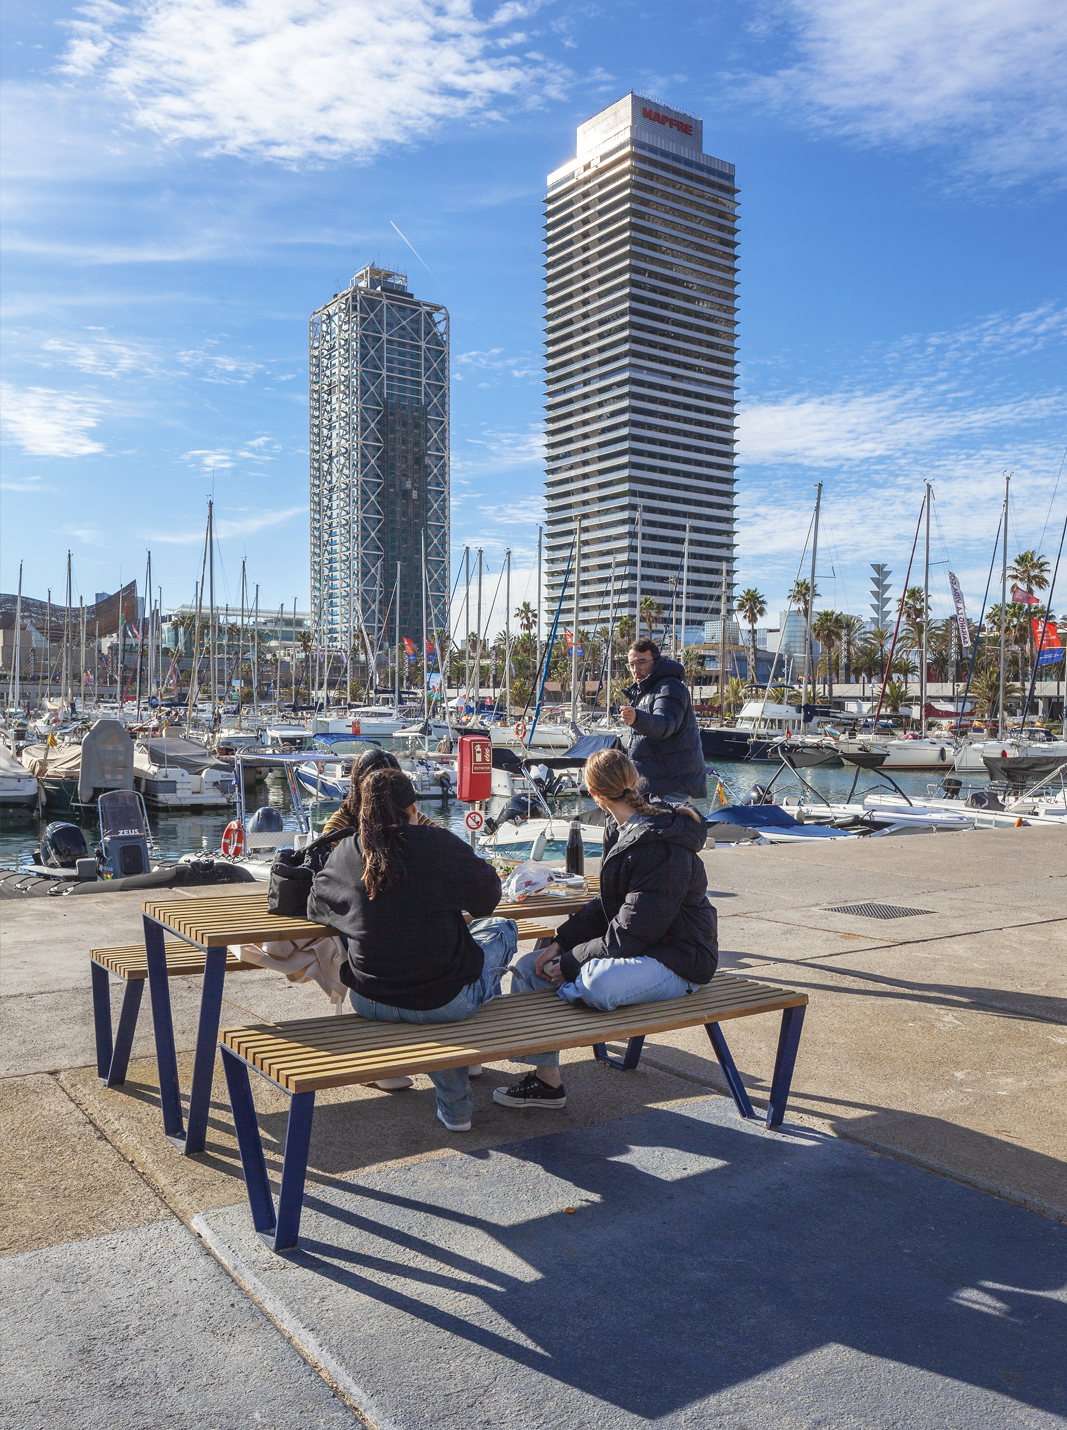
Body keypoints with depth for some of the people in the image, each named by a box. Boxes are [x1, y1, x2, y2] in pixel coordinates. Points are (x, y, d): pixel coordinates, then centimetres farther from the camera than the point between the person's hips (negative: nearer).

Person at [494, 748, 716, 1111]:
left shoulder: (663, 849, -25)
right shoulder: (621, 829, 6)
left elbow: (631, 936, -25)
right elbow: (607, 907, 11)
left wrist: (570, 963, -17)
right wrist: (562, 942, -2)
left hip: (675, 959, -10)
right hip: (635, 946, 10)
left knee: (593, 984, -38)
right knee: (528, 968, 4)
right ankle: (544, 1079, 8)